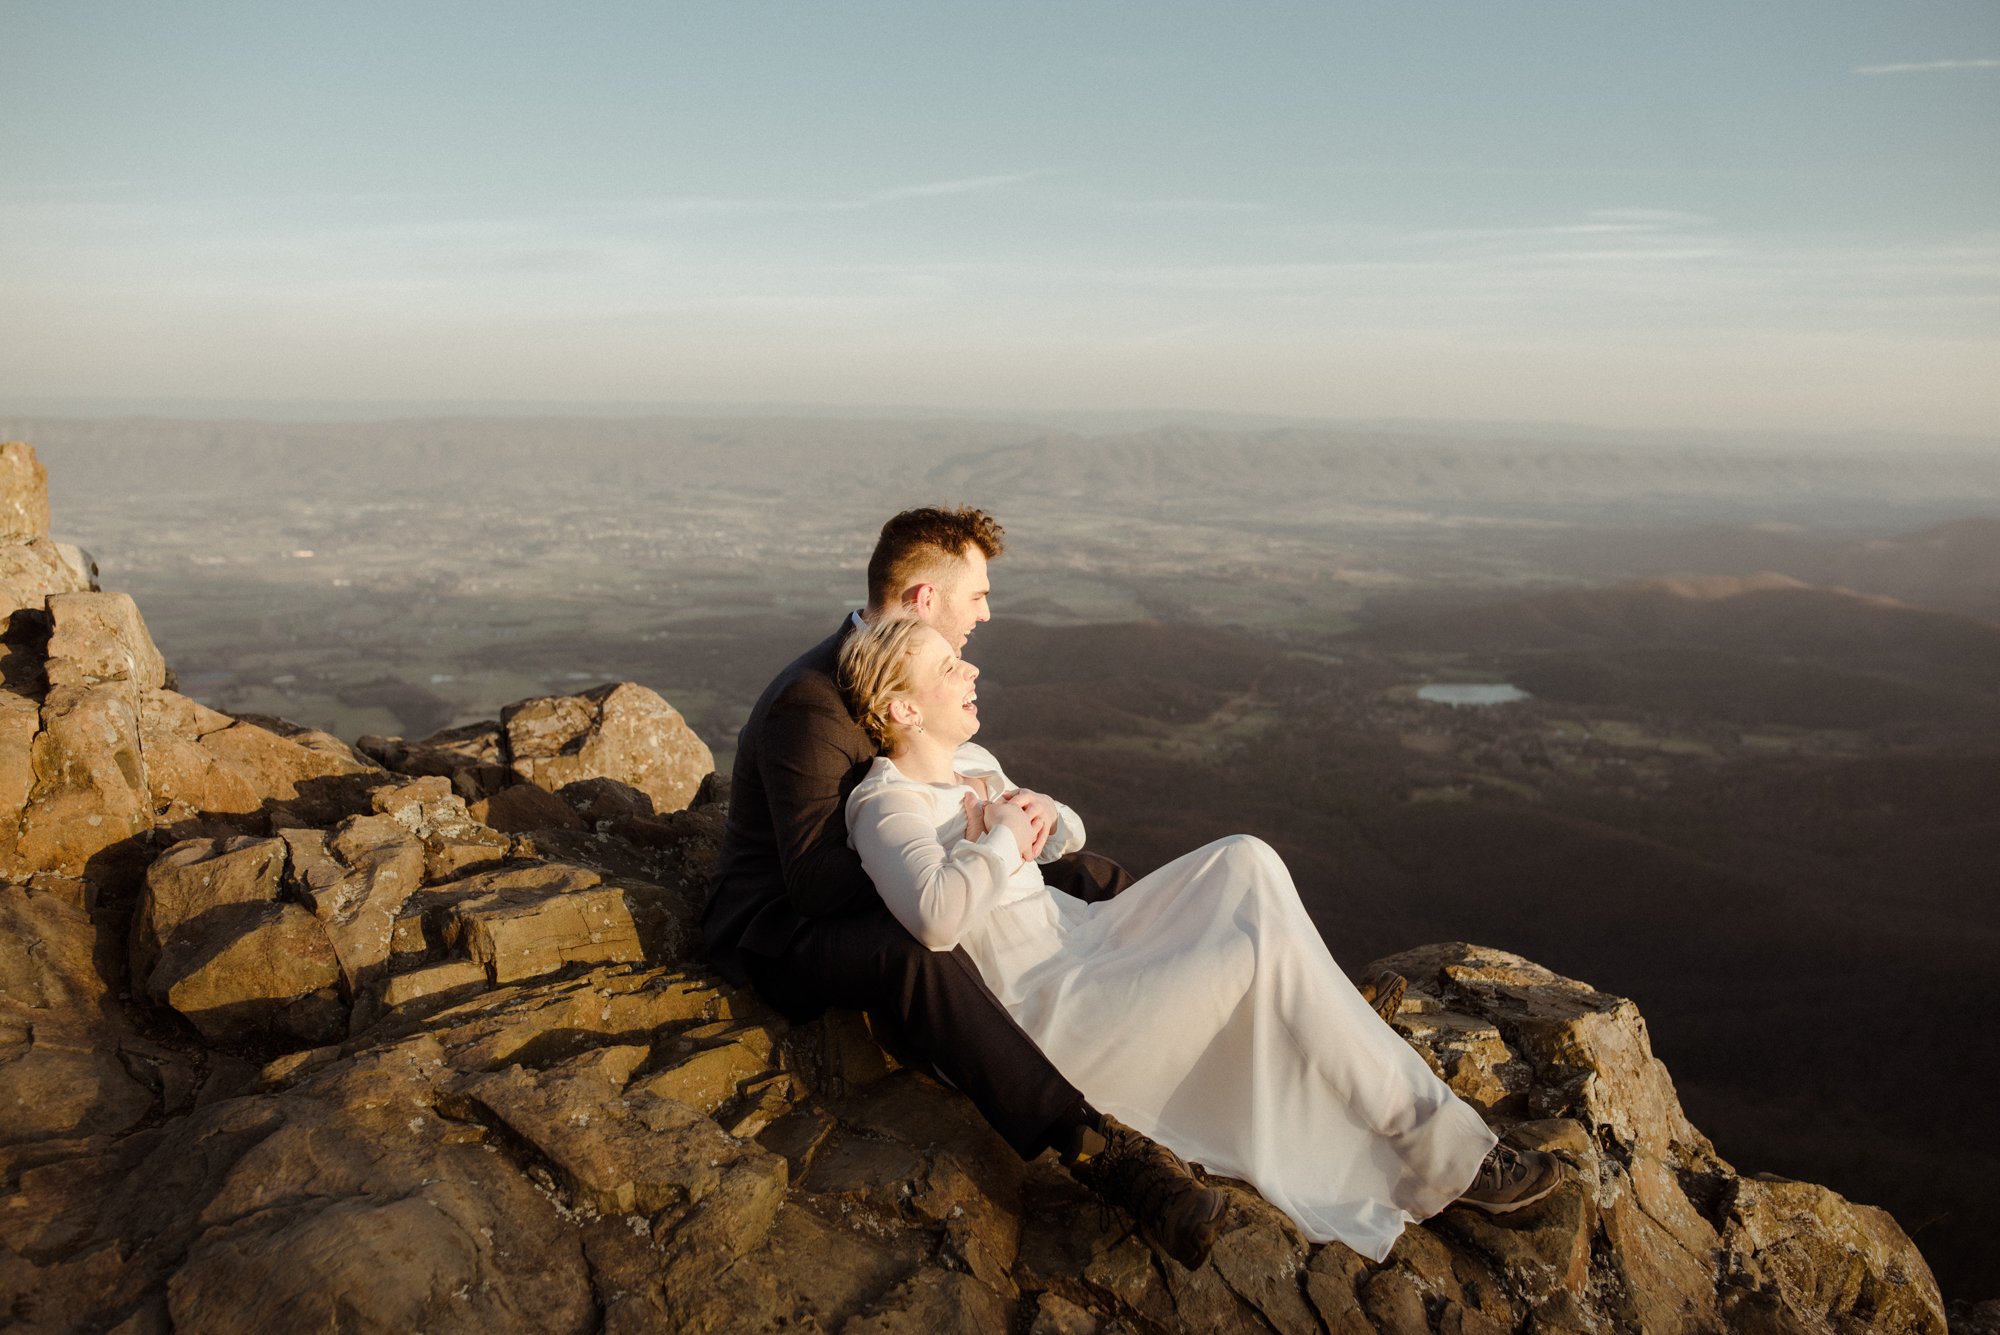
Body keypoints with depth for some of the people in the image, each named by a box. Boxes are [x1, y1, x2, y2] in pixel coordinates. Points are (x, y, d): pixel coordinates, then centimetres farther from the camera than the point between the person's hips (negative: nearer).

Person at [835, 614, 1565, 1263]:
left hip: (1083, 942, 10)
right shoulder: (885, 806, -17)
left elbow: (1068, 836, 23)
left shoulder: (971, 762, 11)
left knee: (1245, 861, -5)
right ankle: (1441, 1155, -11)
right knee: (1266, 948, -22)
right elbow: (936, 916, -38)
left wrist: (1039, 813, -3)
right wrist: (1002, 841, -19)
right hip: (1050, 1016, -10)